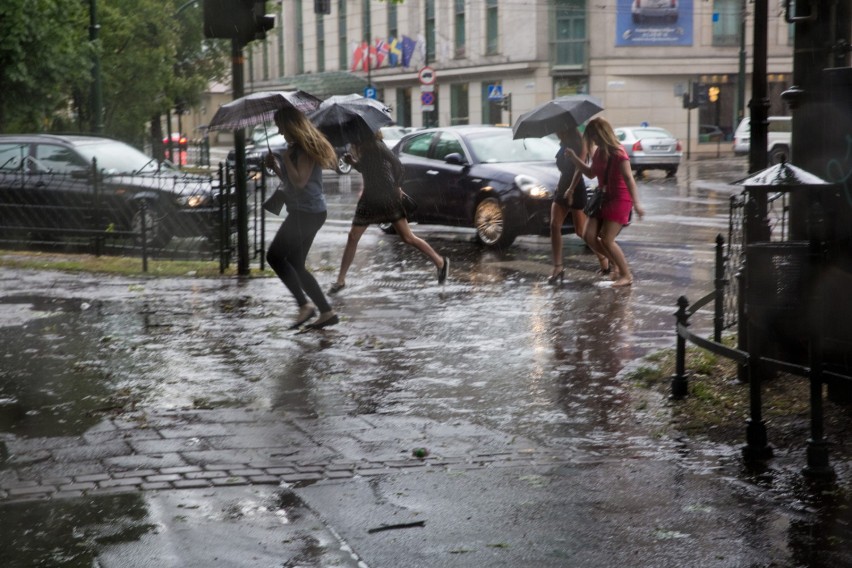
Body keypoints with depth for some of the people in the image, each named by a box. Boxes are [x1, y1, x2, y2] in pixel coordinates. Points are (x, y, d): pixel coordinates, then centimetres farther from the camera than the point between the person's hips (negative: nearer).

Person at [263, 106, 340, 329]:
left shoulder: (305, 148, -12)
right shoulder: (297, 148, 18)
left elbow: (300, 181, -21)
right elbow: (291, 181, 24)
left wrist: (286, 158, -12)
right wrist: (276, 167, 10)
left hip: (306, 212, -10)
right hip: (307, 212, 10)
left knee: (275, 255, -8)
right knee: (295, 265, 9)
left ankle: (305, 304, -11)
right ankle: (326, 311, 8)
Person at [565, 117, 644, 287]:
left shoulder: (618, 153, -17)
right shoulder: (598, 152, 9)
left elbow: (629, 179, -23)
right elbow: (590, 173, 23)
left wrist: (636, 204, -30)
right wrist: (574, 157, 16)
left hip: (619, 200, -8)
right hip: (603, 198, 8)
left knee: (607, 240, -14)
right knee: (589, 236, -1)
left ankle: (626, 275, 0)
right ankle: (616, 264, 17)